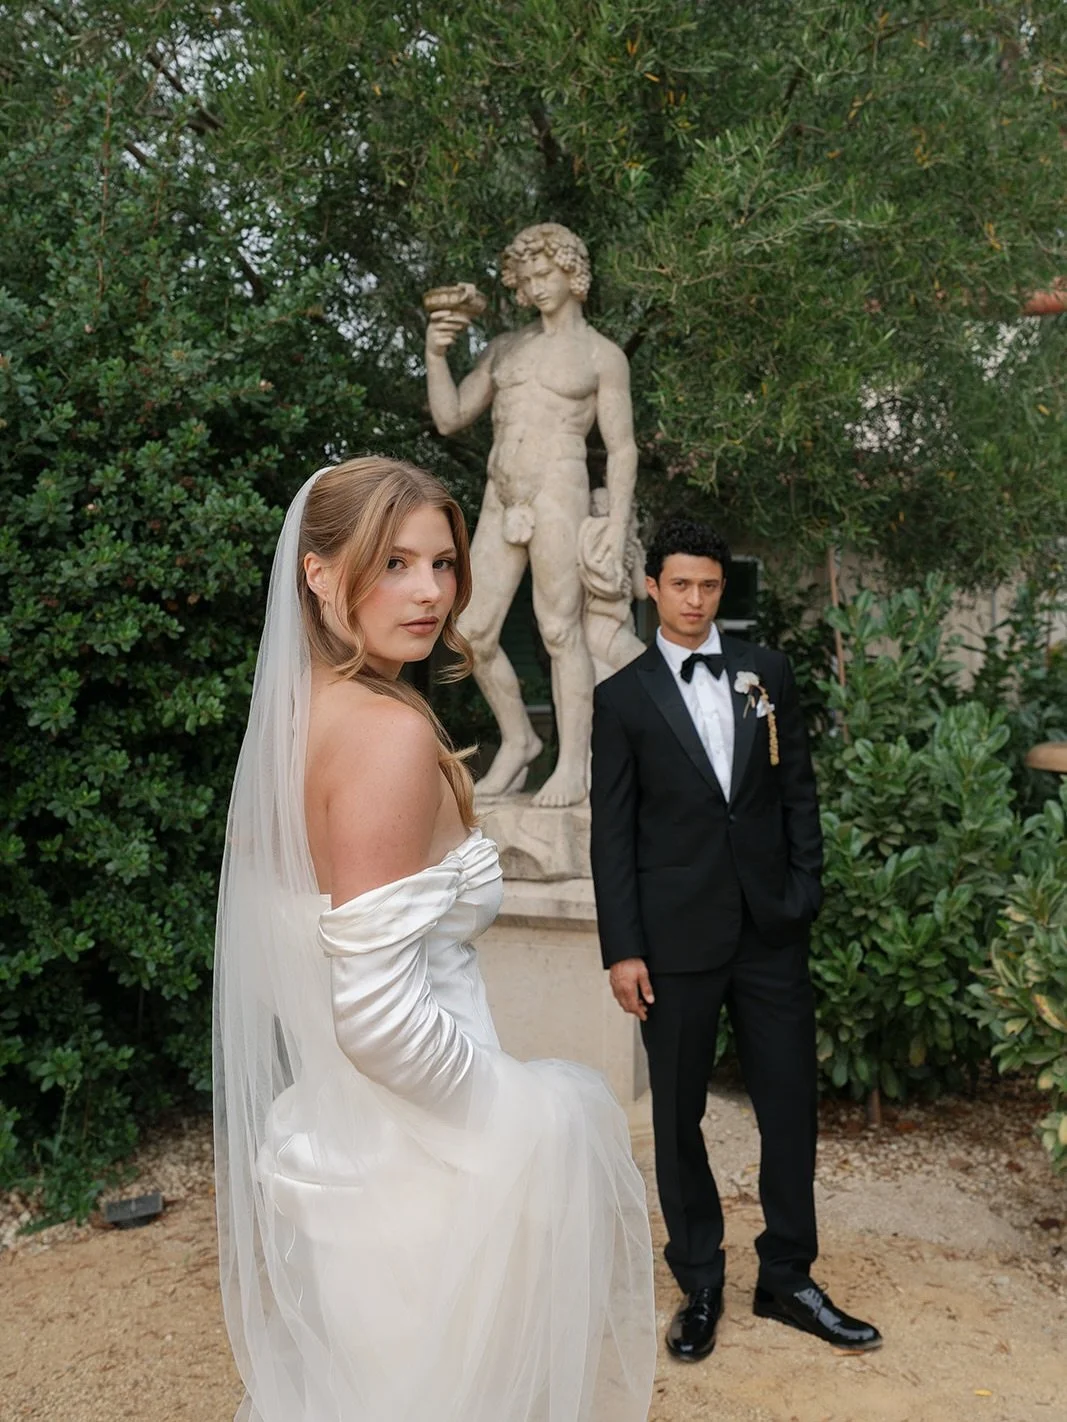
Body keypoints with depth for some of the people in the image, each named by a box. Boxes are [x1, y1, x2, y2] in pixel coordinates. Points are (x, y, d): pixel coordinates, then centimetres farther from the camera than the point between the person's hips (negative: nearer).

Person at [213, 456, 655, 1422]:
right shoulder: (392, 732, -22)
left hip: (314, 1138, 9)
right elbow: (378, 1014, -26)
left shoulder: (291, 714, 4)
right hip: (411, 1172, -9)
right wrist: (526, 1111, -12)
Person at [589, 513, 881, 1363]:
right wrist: (621, 950, -6)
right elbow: (612, 831, -2)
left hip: (771, 931, 2)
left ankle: (788, 1279, 26)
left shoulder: (768, 672, 7)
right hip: (677, 937, -2)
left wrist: (805, 892, -1)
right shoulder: (625, 696, 0)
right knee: (678, 1116, 9)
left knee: (791, 1106, 9)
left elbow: (799, 789, 9)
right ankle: (700, 1287, 26)